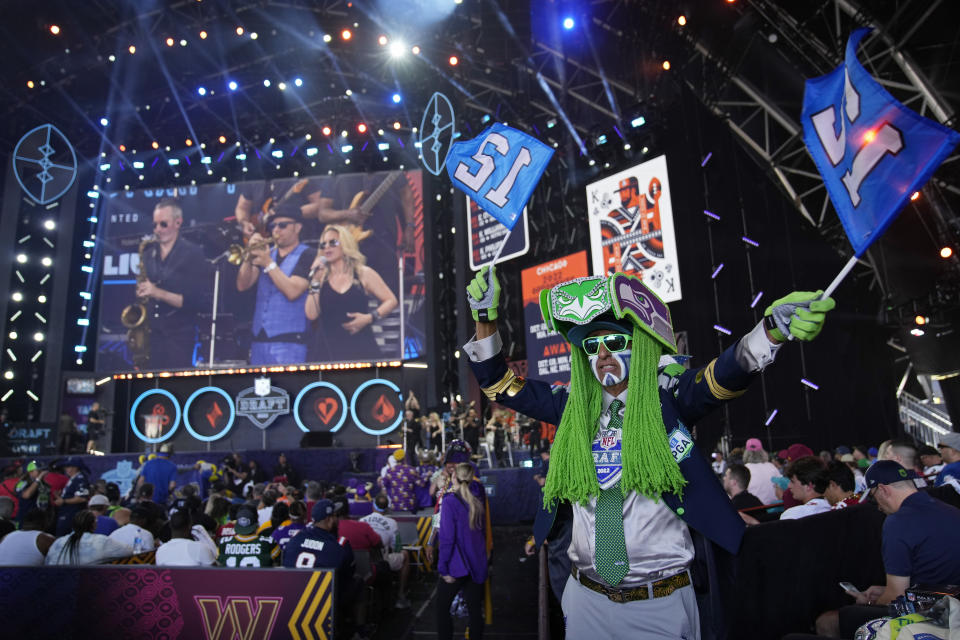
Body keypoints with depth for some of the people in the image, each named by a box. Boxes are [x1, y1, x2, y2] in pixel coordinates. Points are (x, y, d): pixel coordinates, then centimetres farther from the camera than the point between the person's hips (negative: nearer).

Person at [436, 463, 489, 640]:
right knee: (475, 609, 12)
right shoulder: (477, 502, 4)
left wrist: (443, 567, -12)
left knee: (442, 607, 11)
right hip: (477, 566, 6)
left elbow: (447, 538, -17)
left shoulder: (450, 502, -15)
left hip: (457, 566, -6)